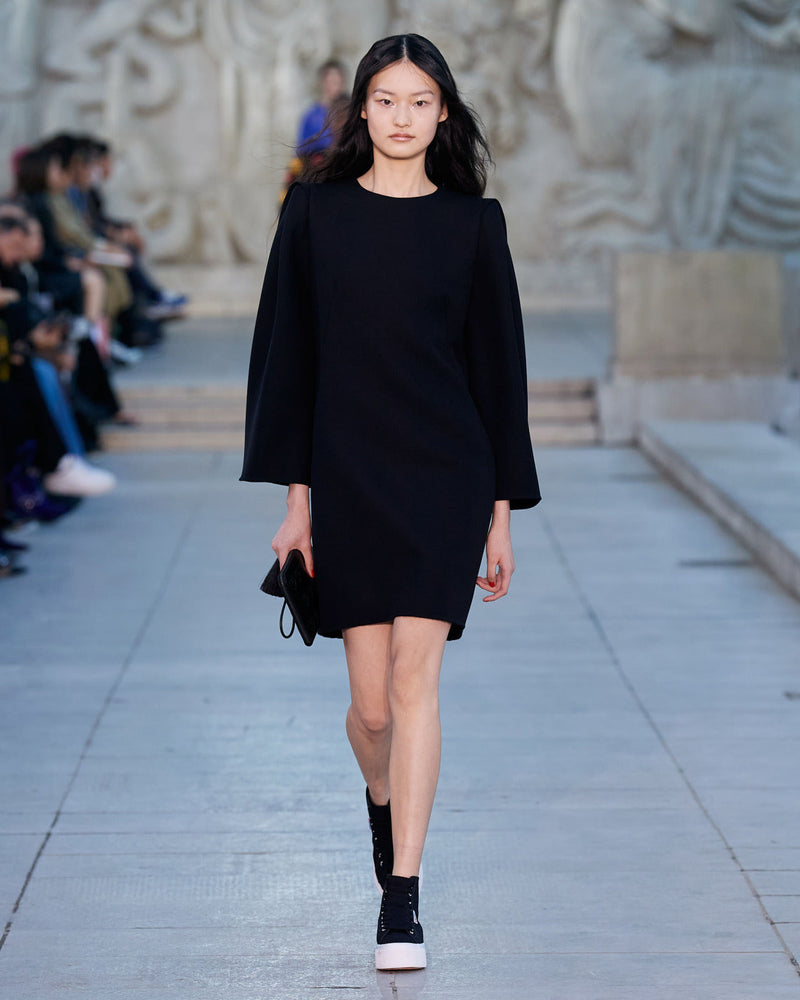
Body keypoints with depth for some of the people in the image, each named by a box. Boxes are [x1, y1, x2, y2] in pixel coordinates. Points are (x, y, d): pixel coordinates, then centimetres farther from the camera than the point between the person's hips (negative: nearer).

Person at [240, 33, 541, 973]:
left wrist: (502, 511, 3)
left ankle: (401, 900, -5)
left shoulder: (472, 222, 3)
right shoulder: (316, 211, 3)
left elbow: (497, 364, 5)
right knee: (371, 701, 5)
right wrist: (295, 497, -2)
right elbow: (290, 355, 3)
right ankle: (384, 803, 39)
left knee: (414, 682, -9)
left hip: (445, 473, -1)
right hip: (348, 474, 1)